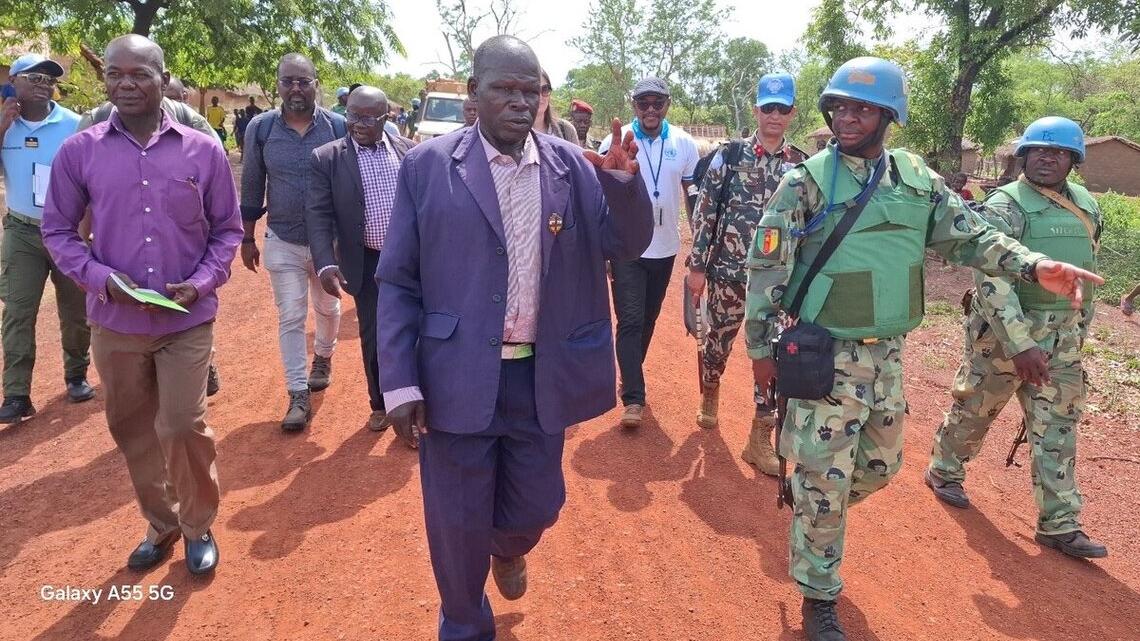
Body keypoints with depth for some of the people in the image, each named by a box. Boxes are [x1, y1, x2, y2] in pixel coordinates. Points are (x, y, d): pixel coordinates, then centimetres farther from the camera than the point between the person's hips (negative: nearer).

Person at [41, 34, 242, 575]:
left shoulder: (203, 151, -3)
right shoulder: (78, 152, -2)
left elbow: (228, 228, 4)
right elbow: (57, 230, 5)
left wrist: (201, 284, -11)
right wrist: (102, 279, -11)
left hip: (186, 320, -2)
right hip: (115, 322, 2)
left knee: (183, 427, -1)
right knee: (132, 430, 14)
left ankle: (198, 527, 23)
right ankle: (160, 524, 35)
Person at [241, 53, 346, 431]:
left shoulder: (337, 126, -8)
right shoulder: (260, 128, -5)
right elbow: (252, 188, 2)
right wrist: (247, 239, 5)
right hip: (282, 242, 0)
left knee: (328, 308, 19)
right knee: (290, 318, 2)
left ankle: (323, 357, 47)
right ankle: (299, 396, 10)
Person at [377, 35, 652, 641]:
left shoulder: (573, 166, 1)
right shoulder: (427, 166, -6)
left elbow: (628, 245, -2)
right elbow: (397, 282, -5)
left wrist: (624, 181, -21)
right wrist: (400, 383, -9)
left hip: (542, 376, 3)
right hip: (458, 378, -2)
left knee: (537, 505, 19)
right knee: (457, 521, 12)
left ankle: (507, 550, 57)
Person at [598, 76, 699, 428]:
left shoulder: (684, 144, 1)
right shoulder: (615, 141, -6)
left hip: (665, 248, 3)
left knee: (648, 319, 15)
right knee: (630, 320, -6)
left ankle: (631, 378, 34)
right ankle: (633, 397, -1)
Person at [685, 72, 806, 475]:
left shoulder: (803, 166, 3)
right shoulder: (728, 157, -2)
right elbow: (704, 213, -1)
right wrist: (697, 266, -4)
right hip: (728, 271, -1)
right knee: (718, 341, 15)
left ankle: (761, 439, 9)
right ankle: (709, 396, 44)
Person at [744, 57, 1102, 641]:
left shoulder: (918, 180, 4)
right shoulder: (806, 182, -11)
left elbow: (971, 236, 6)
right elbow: (767, 268, -9)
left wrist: (1036, 267, -11)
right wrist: (760, 347, -9)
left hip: (887, 355, 6)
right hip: (824, 356, -5)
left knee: (879, 464, 21)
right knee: (824, 481, 1)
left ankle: (812, 505, 49)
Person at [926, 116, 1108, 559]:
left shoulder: (1087, 207, 9)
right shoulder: (1005, 206, -13)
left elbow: (1086, 273, 19)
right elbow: (993, 281, -23)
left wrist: (1079, 331, 18)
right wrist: (1020, 344, -30)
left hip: (1061, 339, 6)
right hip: (1003, 331, -6)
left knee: (1058, 428, 6)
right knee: (974, 409, 10)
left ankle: (1059, 524, 13)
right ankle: (944, 471, 34)